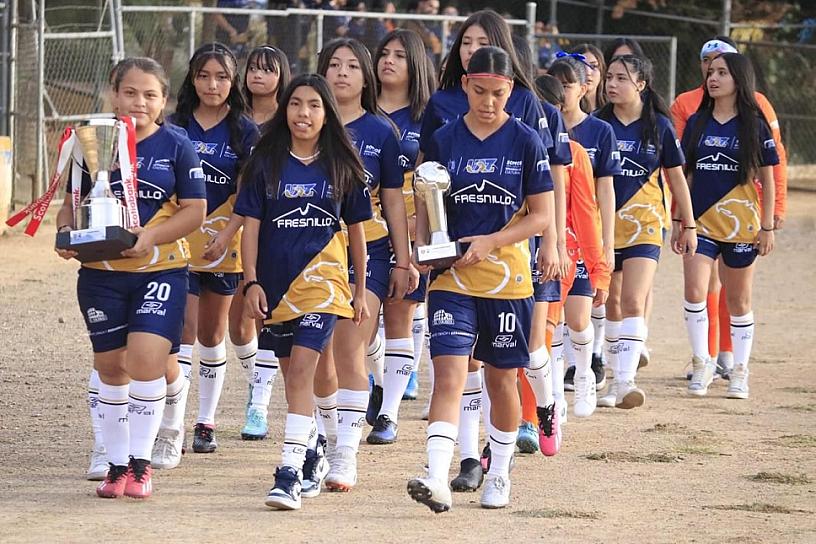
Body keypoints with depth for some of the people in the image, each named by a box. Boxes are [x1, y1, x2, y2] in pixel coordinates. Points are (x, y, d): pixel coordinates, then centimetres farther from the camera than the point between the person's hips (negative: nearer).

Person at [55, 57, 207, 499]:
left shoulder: (175, 146, 0)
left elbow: (194, 210, -2)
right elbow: (72, 203, 11)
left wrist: (149, 236, -17)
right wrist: (66, 234, -11)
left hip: (160, 269, -2)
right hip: (100, 272, 3)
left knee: (145, 357, -17)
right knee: (110, 366, 8)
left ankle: (141, 461, -5)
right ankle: (116, 463, 20)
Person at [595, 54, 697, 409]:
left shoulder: (659, 126, -1)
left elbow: (676, 178, 8)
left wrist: (688, 225, 11)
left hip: (644, 224, -2)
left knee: (633, 302, -15)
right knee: (612, 304, 11)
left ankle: (627, 380, -21)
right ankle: (616, 377, 25)